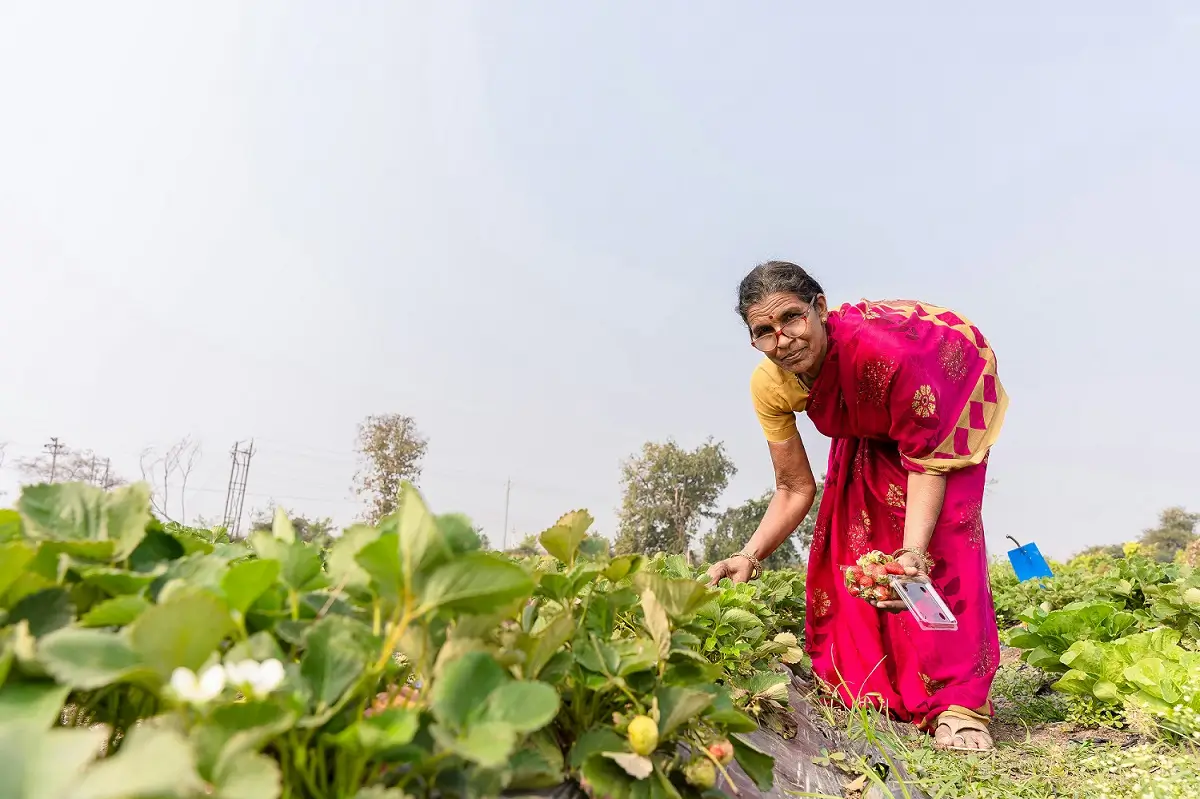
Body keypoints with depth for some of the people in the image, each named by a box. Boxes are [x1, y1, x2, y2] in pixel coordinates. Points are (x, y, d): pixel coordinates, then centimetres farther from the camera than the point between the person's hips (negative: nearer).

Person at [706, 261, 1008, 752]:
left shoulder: (883, 349, -44)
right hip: (870, 423, 5)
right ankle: (863, 691, 10)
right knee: (851, 533, -4)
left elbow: (926, 462, -33)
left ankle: (958, 701, -13)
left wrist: (913, 554, -47)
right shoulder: (769, 385, -29)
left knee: (943, 533, -21)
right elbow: (795, 490, -19)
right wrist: (751, 555, -34)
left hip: (951, 378, -4)